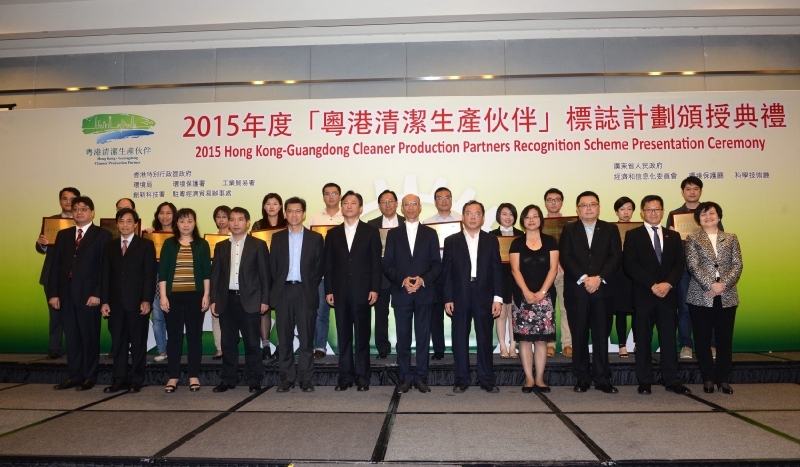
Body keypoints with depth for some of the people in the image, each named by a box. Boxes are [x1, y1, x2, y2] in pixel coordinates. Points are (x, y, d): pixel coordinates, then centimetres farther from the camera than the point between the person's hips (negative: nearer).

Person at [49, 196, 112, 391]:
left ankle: (89, 377, 13)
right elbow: (55, 266, 11)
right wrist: (53, 293, 3)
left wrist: (98, 294, -14)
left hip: (89, 294, -5)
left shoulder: (102, 235, -1)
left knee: (90, 336, 3)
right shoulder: (63, 235, 15)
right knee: (71, 337, 10)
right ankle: (73, 376, 19)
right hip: (66, 293, 5)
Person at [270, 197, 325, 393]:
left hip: (306, 293, -1)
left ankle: (306, 378, 9)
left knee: (306, 337, 1)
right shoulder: (277, 238, 10)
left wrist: (311, 287, 0)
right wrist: (278, 286, 3)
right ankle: (287, 378, 13)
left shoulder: (315, 238, 5)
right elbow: (272, 266, 10)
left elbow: (320, 266, 5)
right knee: (284, 338, 4)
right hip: (283, 292, 2)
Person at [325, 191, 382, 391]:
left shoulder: (371, 232, 4)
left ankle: (362, 376, 12)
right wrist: (328, 290, 1)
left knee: (362, 336, 3)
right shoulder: (332, 233, 11)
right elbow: (328, 265, 8)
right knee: (343, 336, 7)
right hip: (340, 292, 3)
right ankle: (345, 376, 15)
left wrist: (374, 289, -8)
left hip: (362, 291, -2)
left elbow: (376, 263, 0)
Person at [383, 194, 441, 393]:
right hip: (401, 293, 0)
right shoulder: (393, 234, 9)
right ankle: (405, 377, 12)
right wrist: (402, 280, -12)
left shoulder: (430, 233, 9)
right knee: (403, 337, 3)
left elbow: (436, 264, 4)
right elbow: (387, 264, 4)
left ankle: (421, 377, 13)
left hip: (424, 293, 0)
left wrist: (423, 279, -12)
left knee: (423, 337, 3)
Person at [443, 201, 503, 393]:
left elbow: (497, 270, 4)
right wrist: (447, 298, -4)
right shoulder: (451, 241, 5)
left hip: (484, 297, 1)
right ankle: (461, 379, 15)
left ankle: (487, 379, 17)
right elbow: (446, 272, 3)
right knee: (460, 339, 5)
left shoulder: (492, 240, 8)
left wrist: (498, 297, -3)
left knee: (485, 339, 6)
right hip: (460, 297, 0)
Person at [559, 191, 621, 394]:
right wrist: (583, 278, -14)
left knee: (601, 335, 4)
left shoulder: (611, 229, 10)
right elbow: (565, 257, -2)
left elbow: (616, 257, 0)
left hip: (603, 290, 1)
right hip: (576, 291, 0)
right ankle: (582, 377, 13)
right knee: (579, 336, 4)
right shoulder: (569, 230, 9)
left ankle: (602, 378, 13)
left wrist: (599, 278, -13)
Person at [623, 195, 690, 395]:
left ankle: (671, 380, 13)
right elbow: (630, 266, -6)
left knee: (669, 339, 5)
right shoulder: (633, 235, 3)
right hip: (644, 296, -3)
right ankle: (645, 381, 10)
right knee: (643, 340, 2)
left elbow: (679, 265, 6)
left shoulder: (673, 236, 15)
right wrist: (653, 285, -14)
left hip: (668, 294, 3)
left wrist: (667, 284, -11)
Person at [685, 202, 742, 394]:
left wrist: (723, 284, -12)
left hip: (727, 297, 2)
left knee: (725, 339, 5)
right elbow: (692, 266, -6)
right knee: (703, 339, 3)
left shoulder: (731, 239, 12)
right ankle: (708, 379, 14)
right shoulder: (693, 239, 5)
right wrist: (711, 286, -16)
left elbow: (737, 266, 3)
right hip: (701, 297, -2)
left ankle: (723, 379, 17)